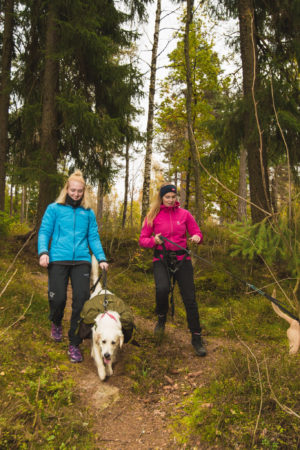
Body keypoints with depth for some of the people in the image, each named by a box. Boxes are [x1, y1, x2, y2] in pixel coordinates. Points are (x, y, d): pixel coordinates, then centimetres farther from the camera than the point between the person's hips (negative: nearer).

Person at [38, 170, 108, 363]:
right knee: (58, 298, -4)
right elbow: (44, 232, 4)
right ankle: (56, 323, 34)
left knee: (81, 300, -6)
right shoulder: (54, 209, 6)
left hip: (81, 260, 2)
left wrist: (101, 258, 2)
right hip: (58, 260, -1)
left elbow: (93, 237, 12)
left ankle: (74, 344, 10)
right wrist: (43, 252, -12)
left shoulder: (88, 213, 12)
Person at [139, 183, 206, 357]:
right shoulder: (153, 216, 2)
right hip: (161, 259, -1)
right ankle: (162, 318, 4)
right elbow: (142, 239, 3)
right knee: (162, 288, -29)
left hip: (182, 259, 1)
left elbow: (196, 232, 10)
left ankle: (197, 338, 16)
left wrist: (197, 237, -14)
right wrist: (154, 241, -18)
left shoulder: (184, 214, 5)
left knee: (190, 298, 0)